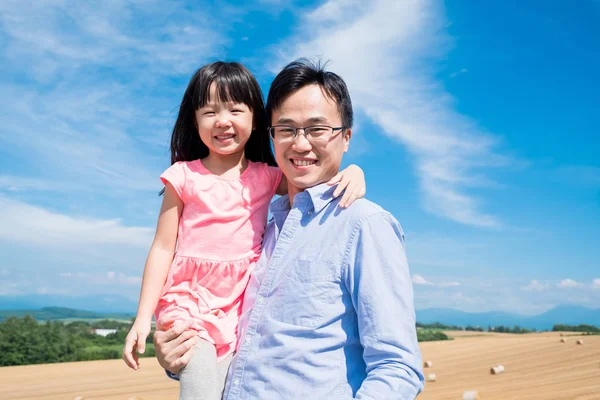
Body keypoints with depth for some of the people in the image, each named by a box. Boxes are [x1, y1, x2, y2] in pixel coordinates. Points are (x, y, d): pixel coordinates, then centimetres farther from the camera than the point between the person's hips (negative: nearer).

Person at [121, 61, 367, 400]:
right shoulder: (185, 176, 0)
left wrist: (353, 173, -15)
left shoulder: (265, 177, 5)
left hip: (242, 306, 2)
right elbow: (163, 248, 1)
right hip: (192, 300, -2)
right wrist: (143, 318, -1)